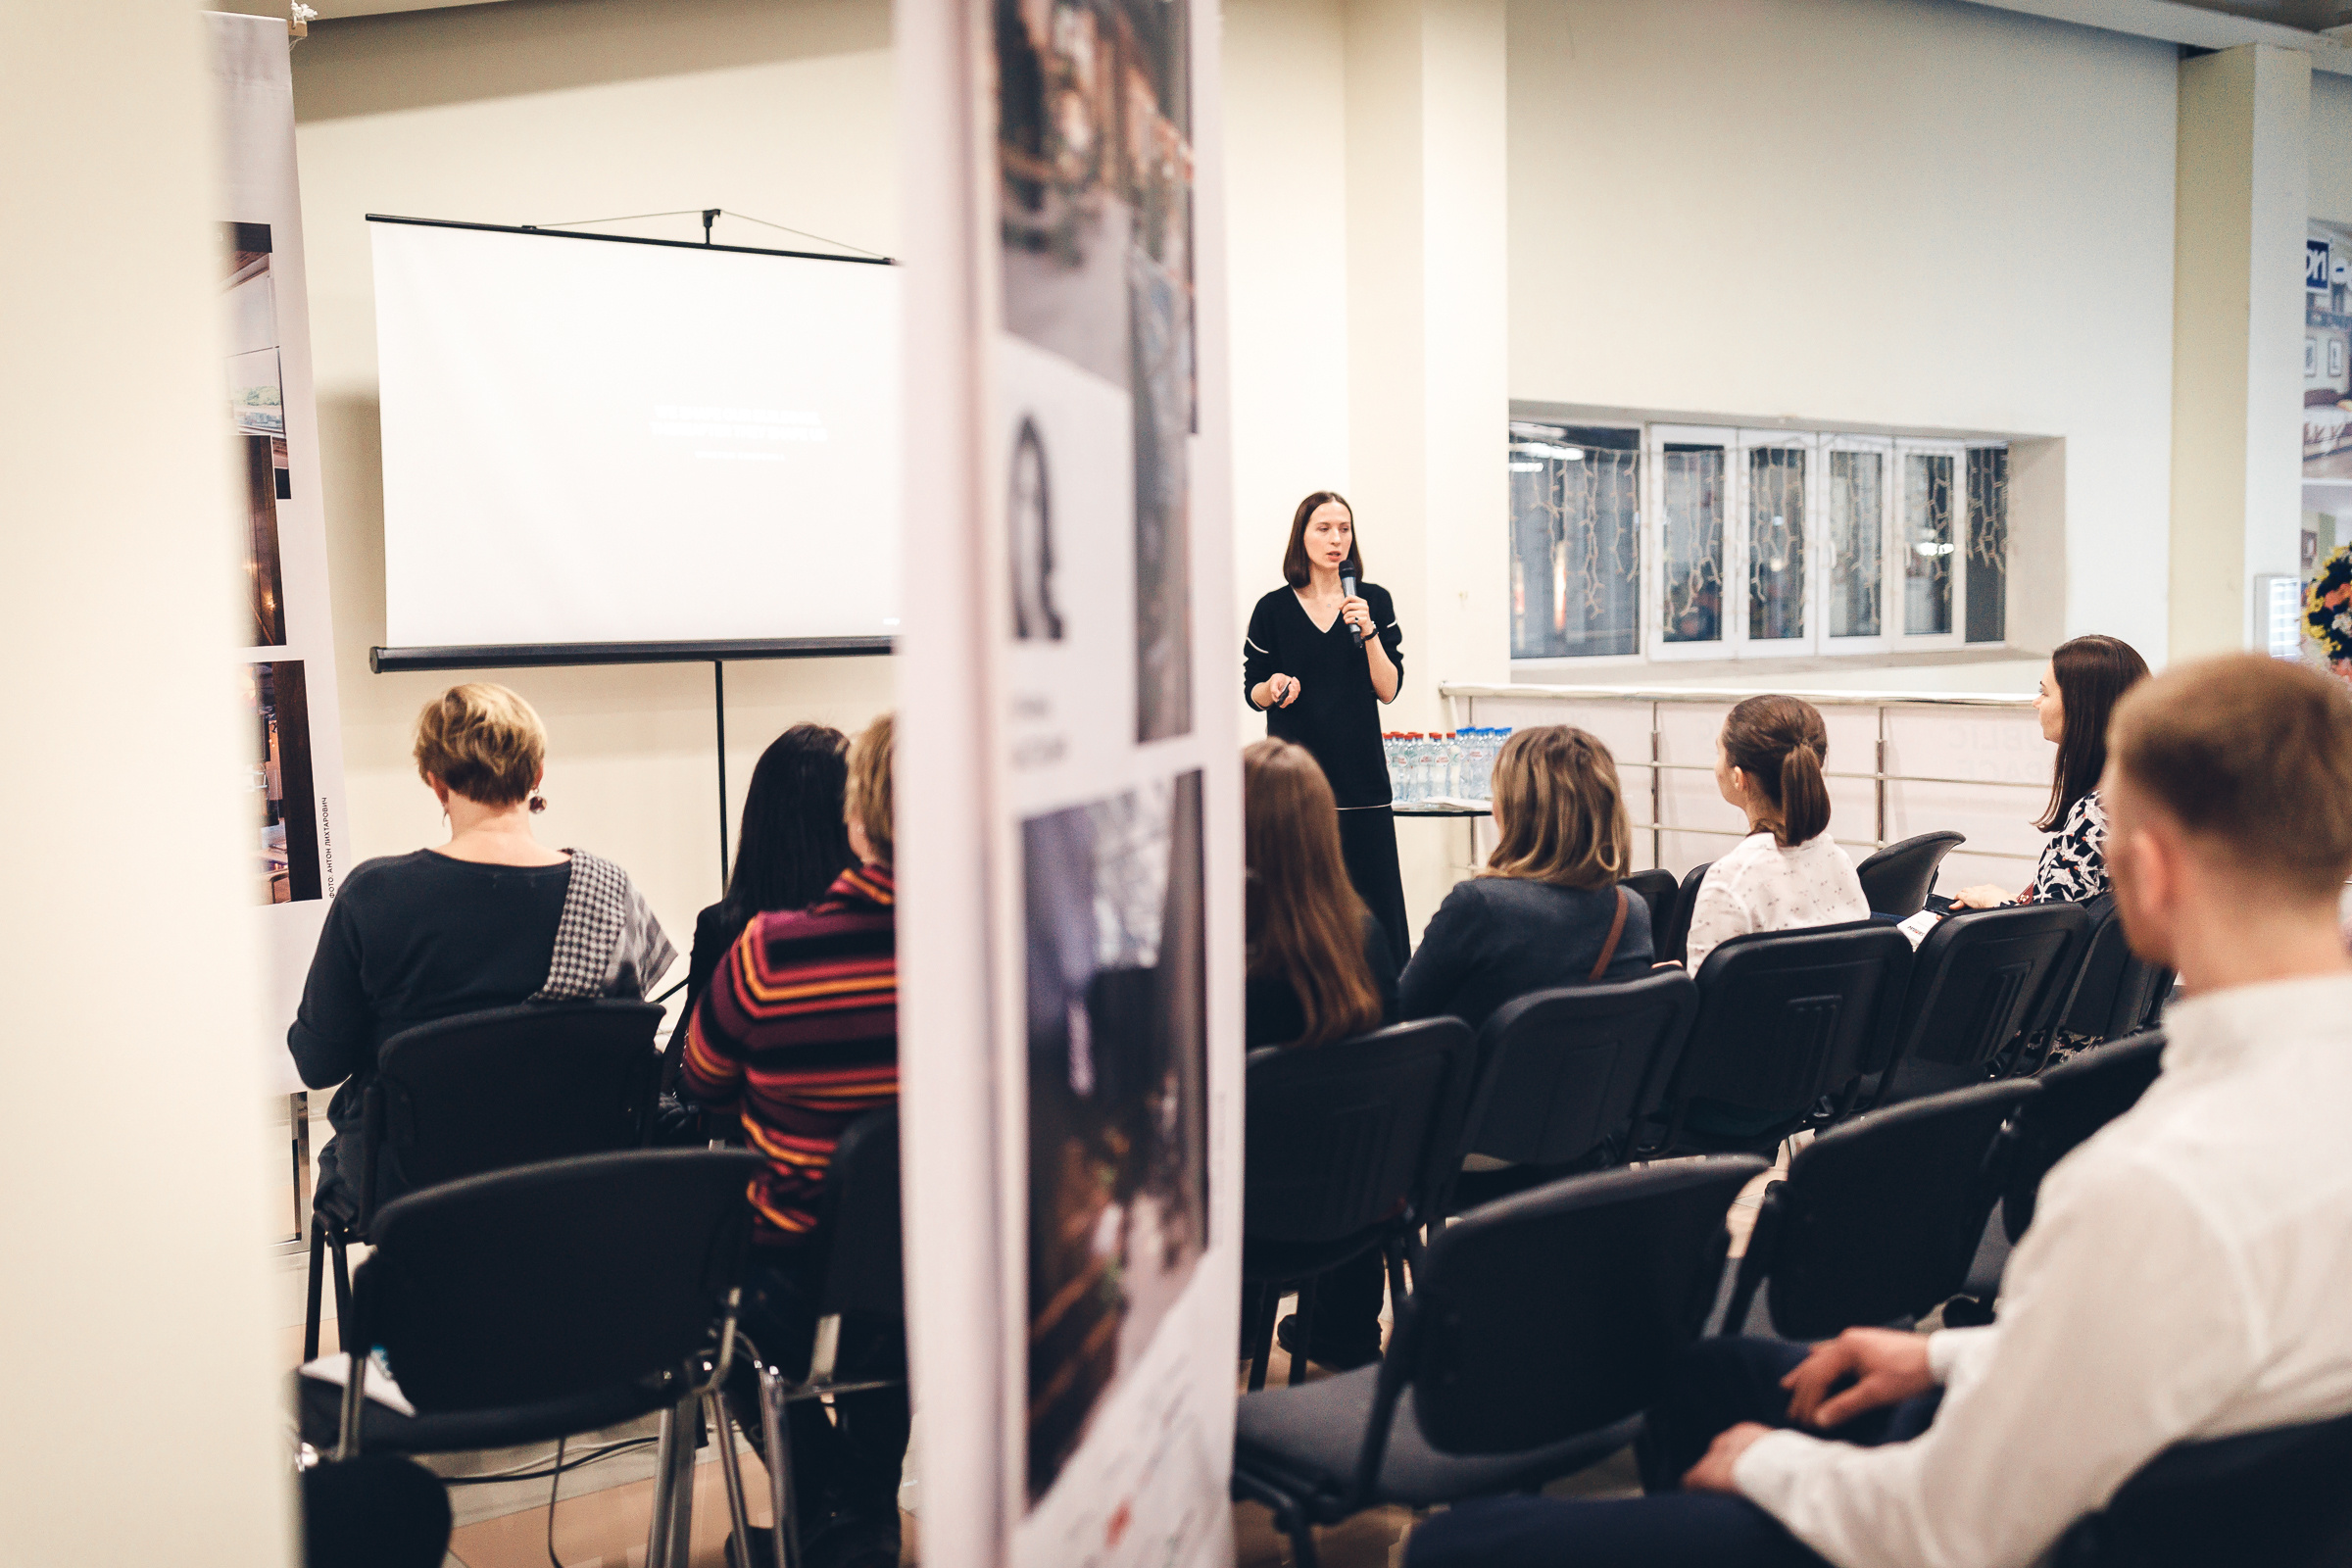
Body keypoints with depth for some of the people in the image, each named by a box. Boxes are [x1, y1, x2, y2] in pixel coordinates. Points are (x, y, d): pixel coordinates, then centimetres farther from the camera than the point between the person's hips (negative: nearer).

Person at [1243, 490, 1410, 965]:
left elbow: (1388, 690, 1)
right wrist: (1274, 687, -13)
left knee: (1374, 898, -3)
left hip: (1360, 771, 1)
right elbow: (1252, 692, 8)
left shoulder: (1374, 601, 6)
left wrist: (1368, 632, -12)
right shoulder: (1274, 609, 3)